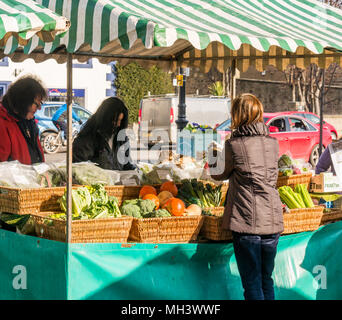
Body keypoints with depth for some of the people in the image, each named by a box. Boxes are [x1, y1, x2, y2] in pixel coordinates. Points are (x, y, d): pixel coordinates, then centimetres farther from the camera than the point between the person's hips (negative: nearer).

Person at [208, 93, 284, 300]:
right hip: (273, 222, 5)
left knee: (252, 284, 2)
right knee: (267, 281, 18)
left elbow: (218, 174, 6)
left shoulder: (234, 145, -9)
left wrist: (214, 154, 27)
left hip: (247, 223, -5)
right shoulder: (273, 143, 5)